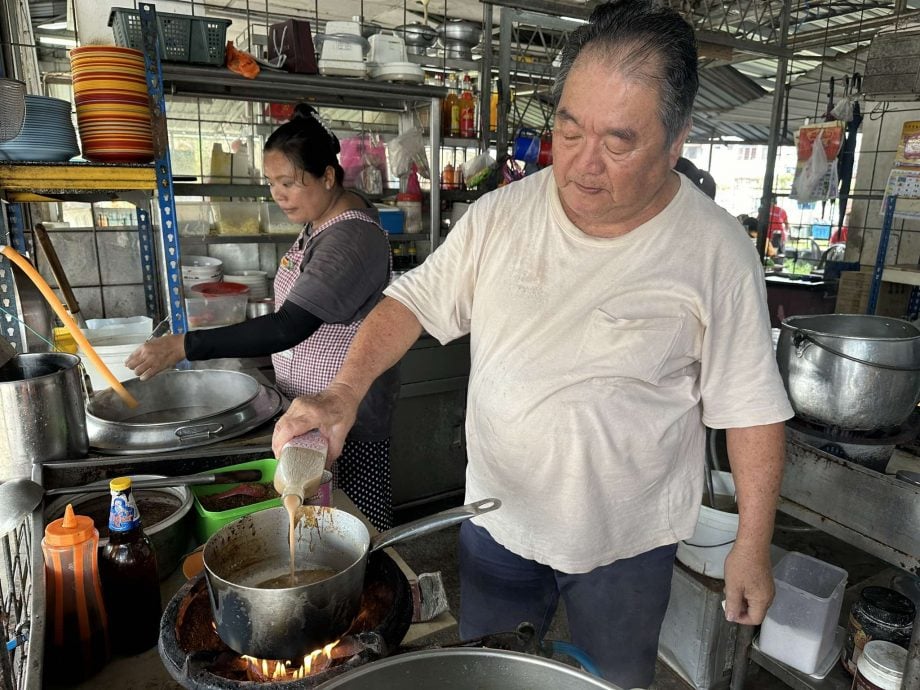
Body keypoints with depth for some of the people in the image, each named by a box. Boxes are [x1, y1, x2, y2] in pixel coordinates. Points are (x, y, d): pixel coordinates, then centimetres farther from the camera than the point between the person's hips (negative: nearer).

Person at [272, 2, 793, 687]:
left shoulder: (717, 250, -15)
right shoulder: (499, 216, -9)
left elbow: (751, 409, -9)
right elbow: (415, 299, -4)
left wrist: (753, 546, -6)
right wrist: (344, 391, -18)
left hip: (626, 541, -1)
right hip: (496, 521, 3)